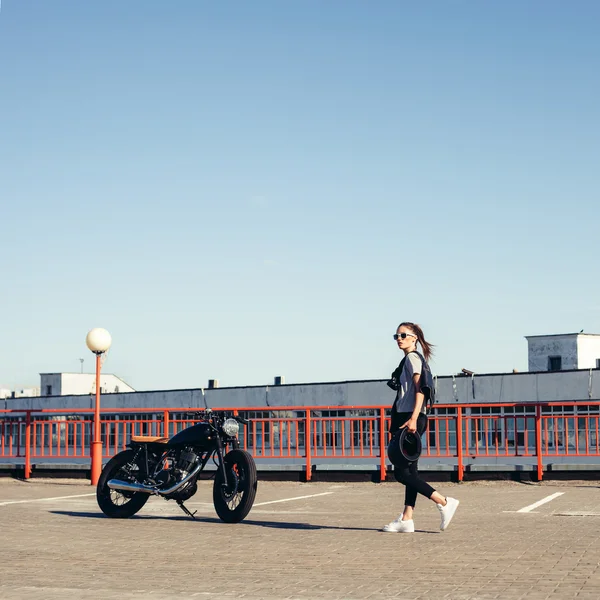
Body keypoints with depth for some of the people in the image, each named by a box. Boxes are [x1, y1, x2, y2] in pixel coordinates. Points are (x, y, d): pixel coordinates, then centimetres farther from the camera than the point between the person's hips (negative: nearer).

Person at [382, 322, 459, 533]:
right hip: (406, 418, 10)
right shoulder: (409, 360, 21)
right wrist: (398, 424, 24)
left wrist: (413, 419, -27)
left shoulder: (412, 358, -7)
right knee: (409, 471, 6)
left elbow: (420, 389, -18)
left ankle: (444, 502, -10)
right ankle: (406, 520, 6)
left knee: (401, 472, -10)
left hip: (411, 418, -10)